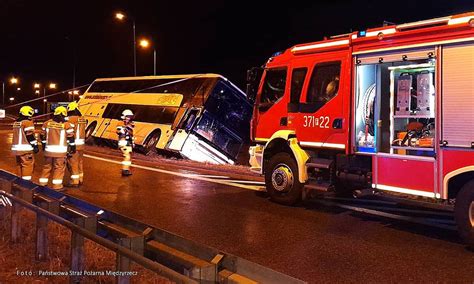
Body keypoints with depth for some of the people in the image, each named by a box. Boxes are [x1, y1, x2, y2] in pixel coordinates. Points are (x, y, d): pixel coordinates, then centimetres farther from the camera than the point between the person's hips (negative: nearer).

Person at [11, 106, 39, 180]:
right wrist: (35, 145, -12)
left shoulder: (16, 122, 15)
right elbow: (30, 135, -16)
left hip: (17, 148, 9)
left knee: (20, 165, 16)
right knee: (28, 165, -6)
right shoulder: (28, 122, -11)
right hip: (25, 148, -9)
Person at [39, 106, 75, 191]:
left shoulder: (47, 123, 6)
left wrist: (44, 145, 27)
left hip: (48, 150, 4)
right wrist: (73, 147, 7)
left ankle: (42, 184, 23)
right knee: (59, 168, 3)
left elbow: (43, 135, 14)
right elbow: (70, 137, -4)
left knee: (47, 166, 16)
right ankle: (57, 186, 4)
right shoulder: (66, 124, -6)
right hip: (60, 150, -4)